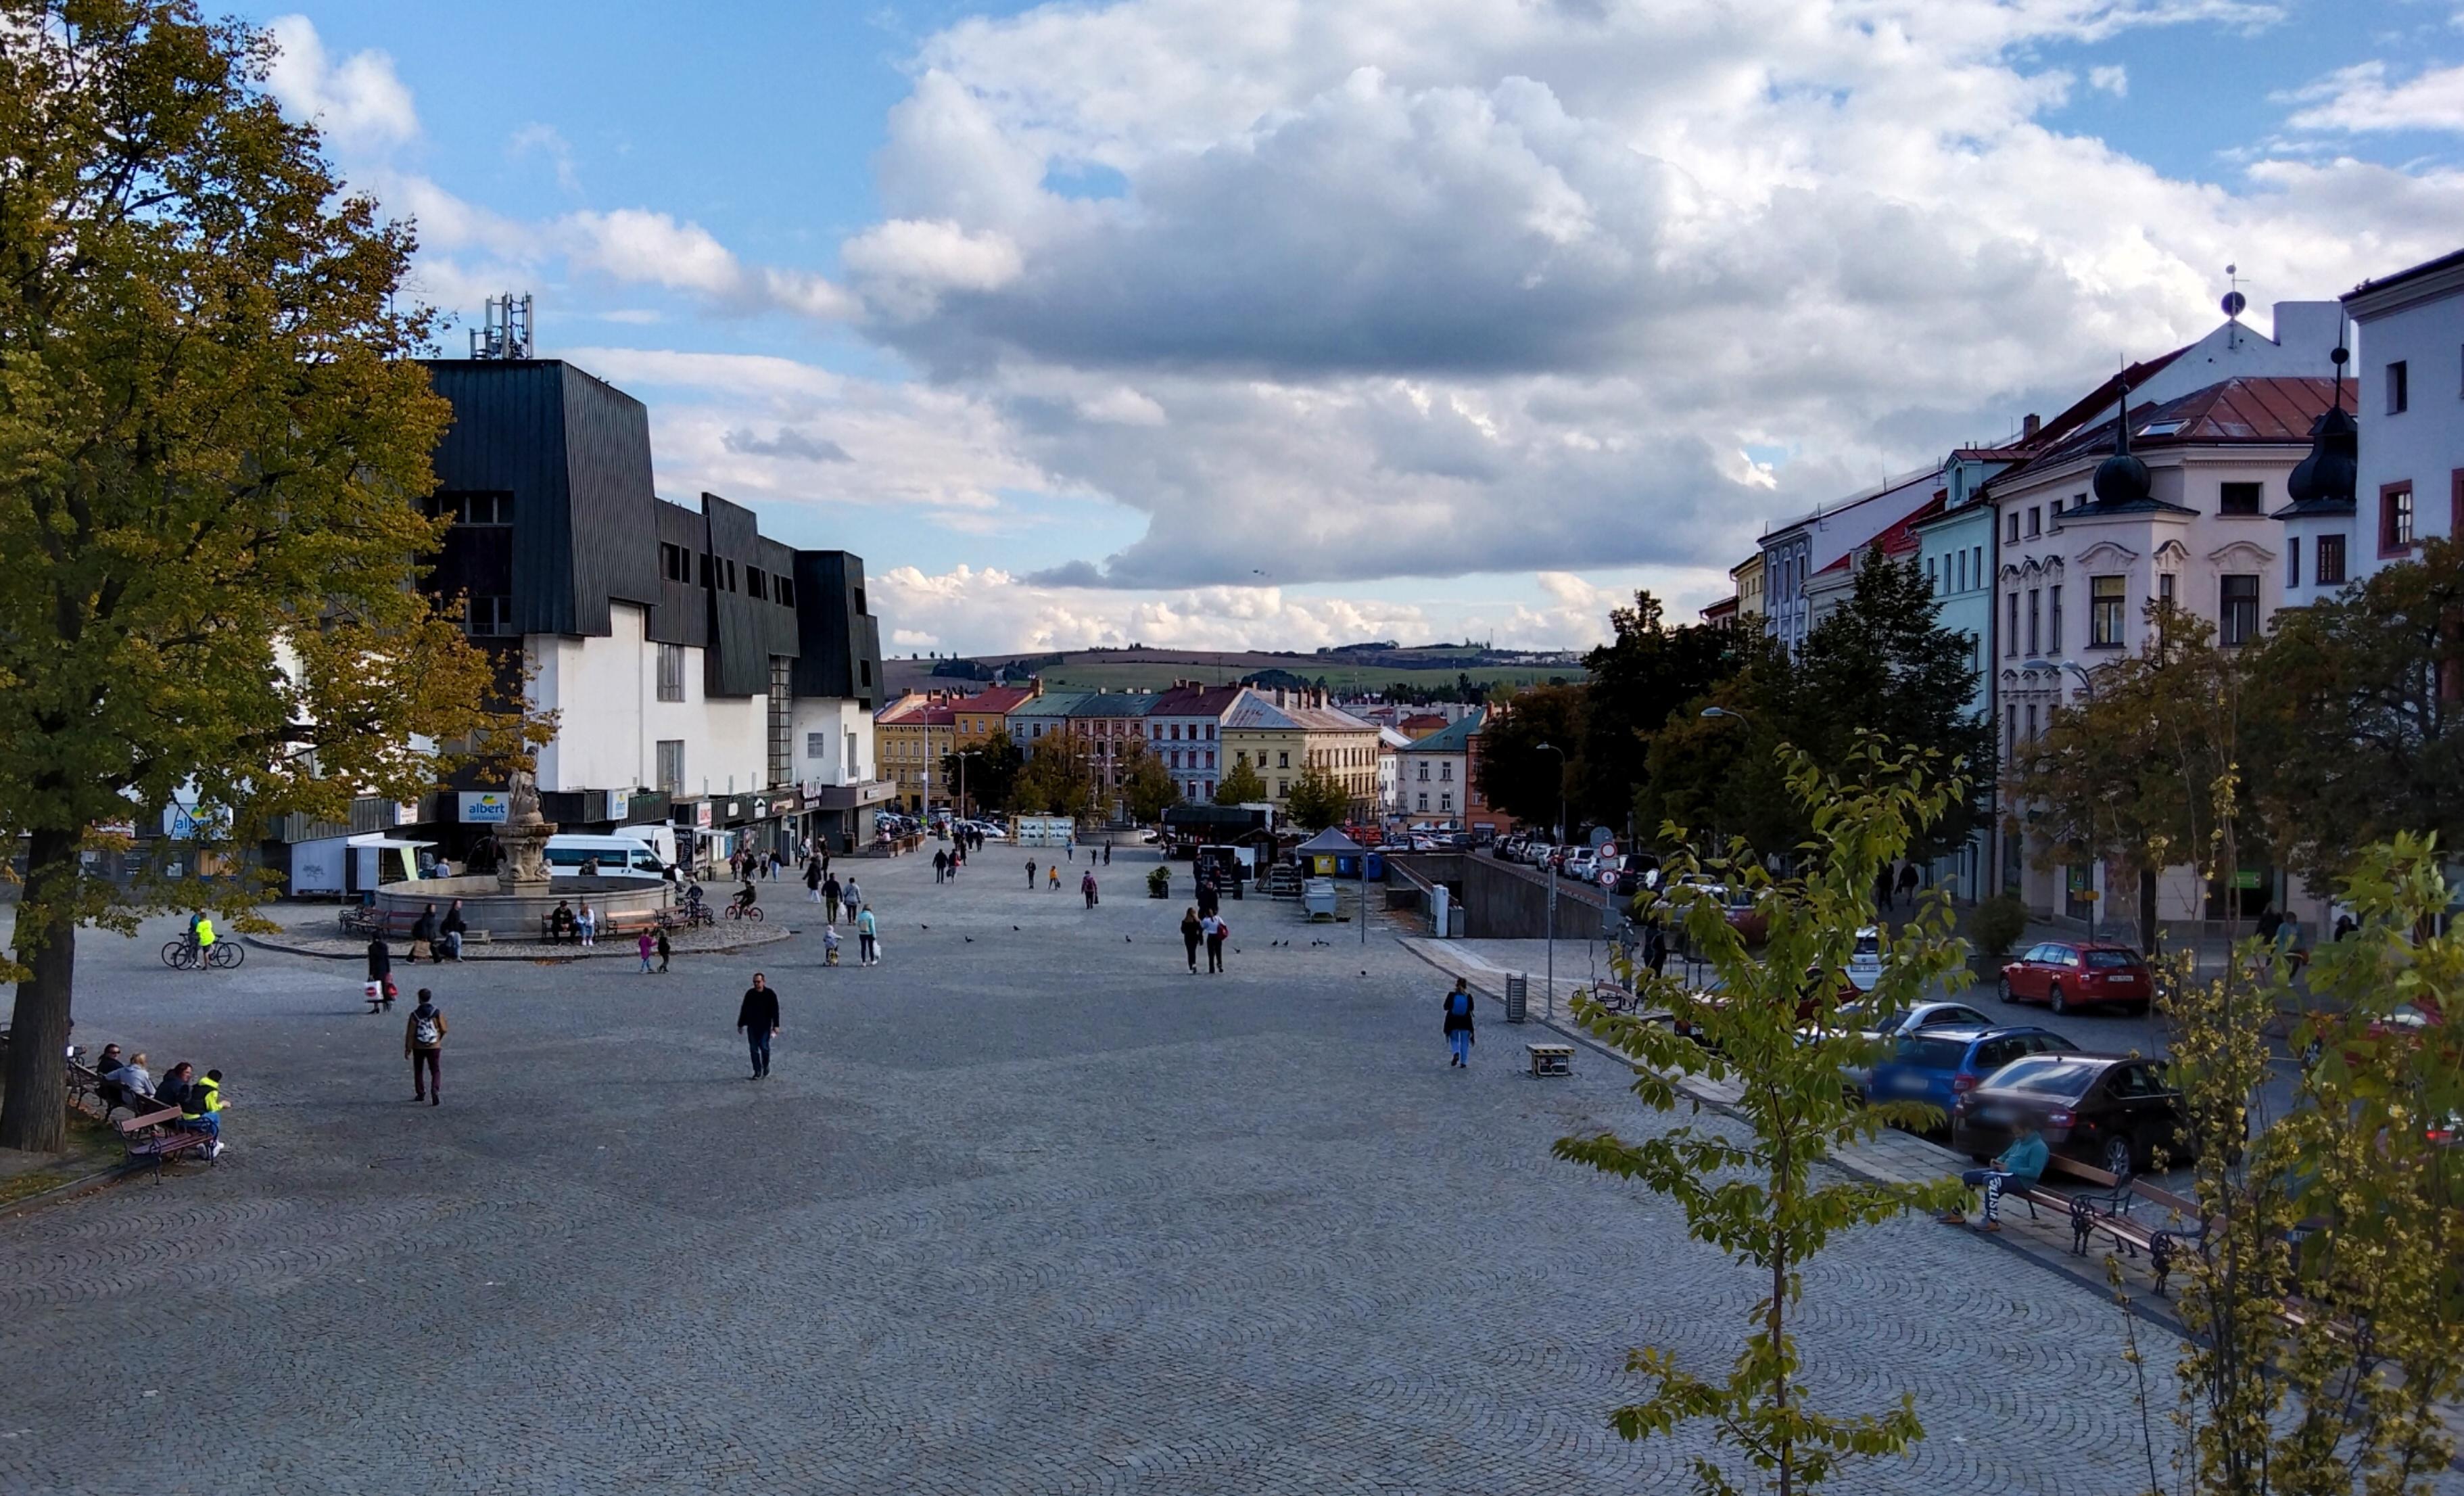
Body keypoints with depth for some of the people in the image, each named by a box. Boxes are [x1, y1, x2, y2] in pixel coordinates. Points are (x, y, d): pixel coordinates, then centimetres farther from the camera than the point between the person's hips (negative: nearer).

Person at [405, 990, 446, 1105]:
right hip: (434, 1047, 0)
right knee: (436, 1071, 6)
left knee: (419, 1071, 18)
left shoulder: (415, 1015, -9)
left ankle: (420, 1094, 24)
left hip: (418, 1048, 0)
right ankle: (435, 1090, -16)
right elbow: (444, 1029, -4)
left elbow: (410, 1033, -9)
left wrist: (408, 1049, -2)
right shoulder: (437, 1013, -7)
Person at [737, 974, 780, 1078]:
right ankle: (757, 1072, 9)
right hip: (752, 1026, 3)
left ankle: (766, 1066, 19)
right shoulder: (750, 994, 4)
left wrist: (776, 1026, -14)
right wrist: (741, 1025, 13)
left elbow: (775, 1011, -6)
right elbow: (744, 1010, 12)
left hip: (765, 1026, -3)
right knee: (754, 1049, 1)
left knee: (764, 1047, -7)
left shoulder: (770, 994, -5)